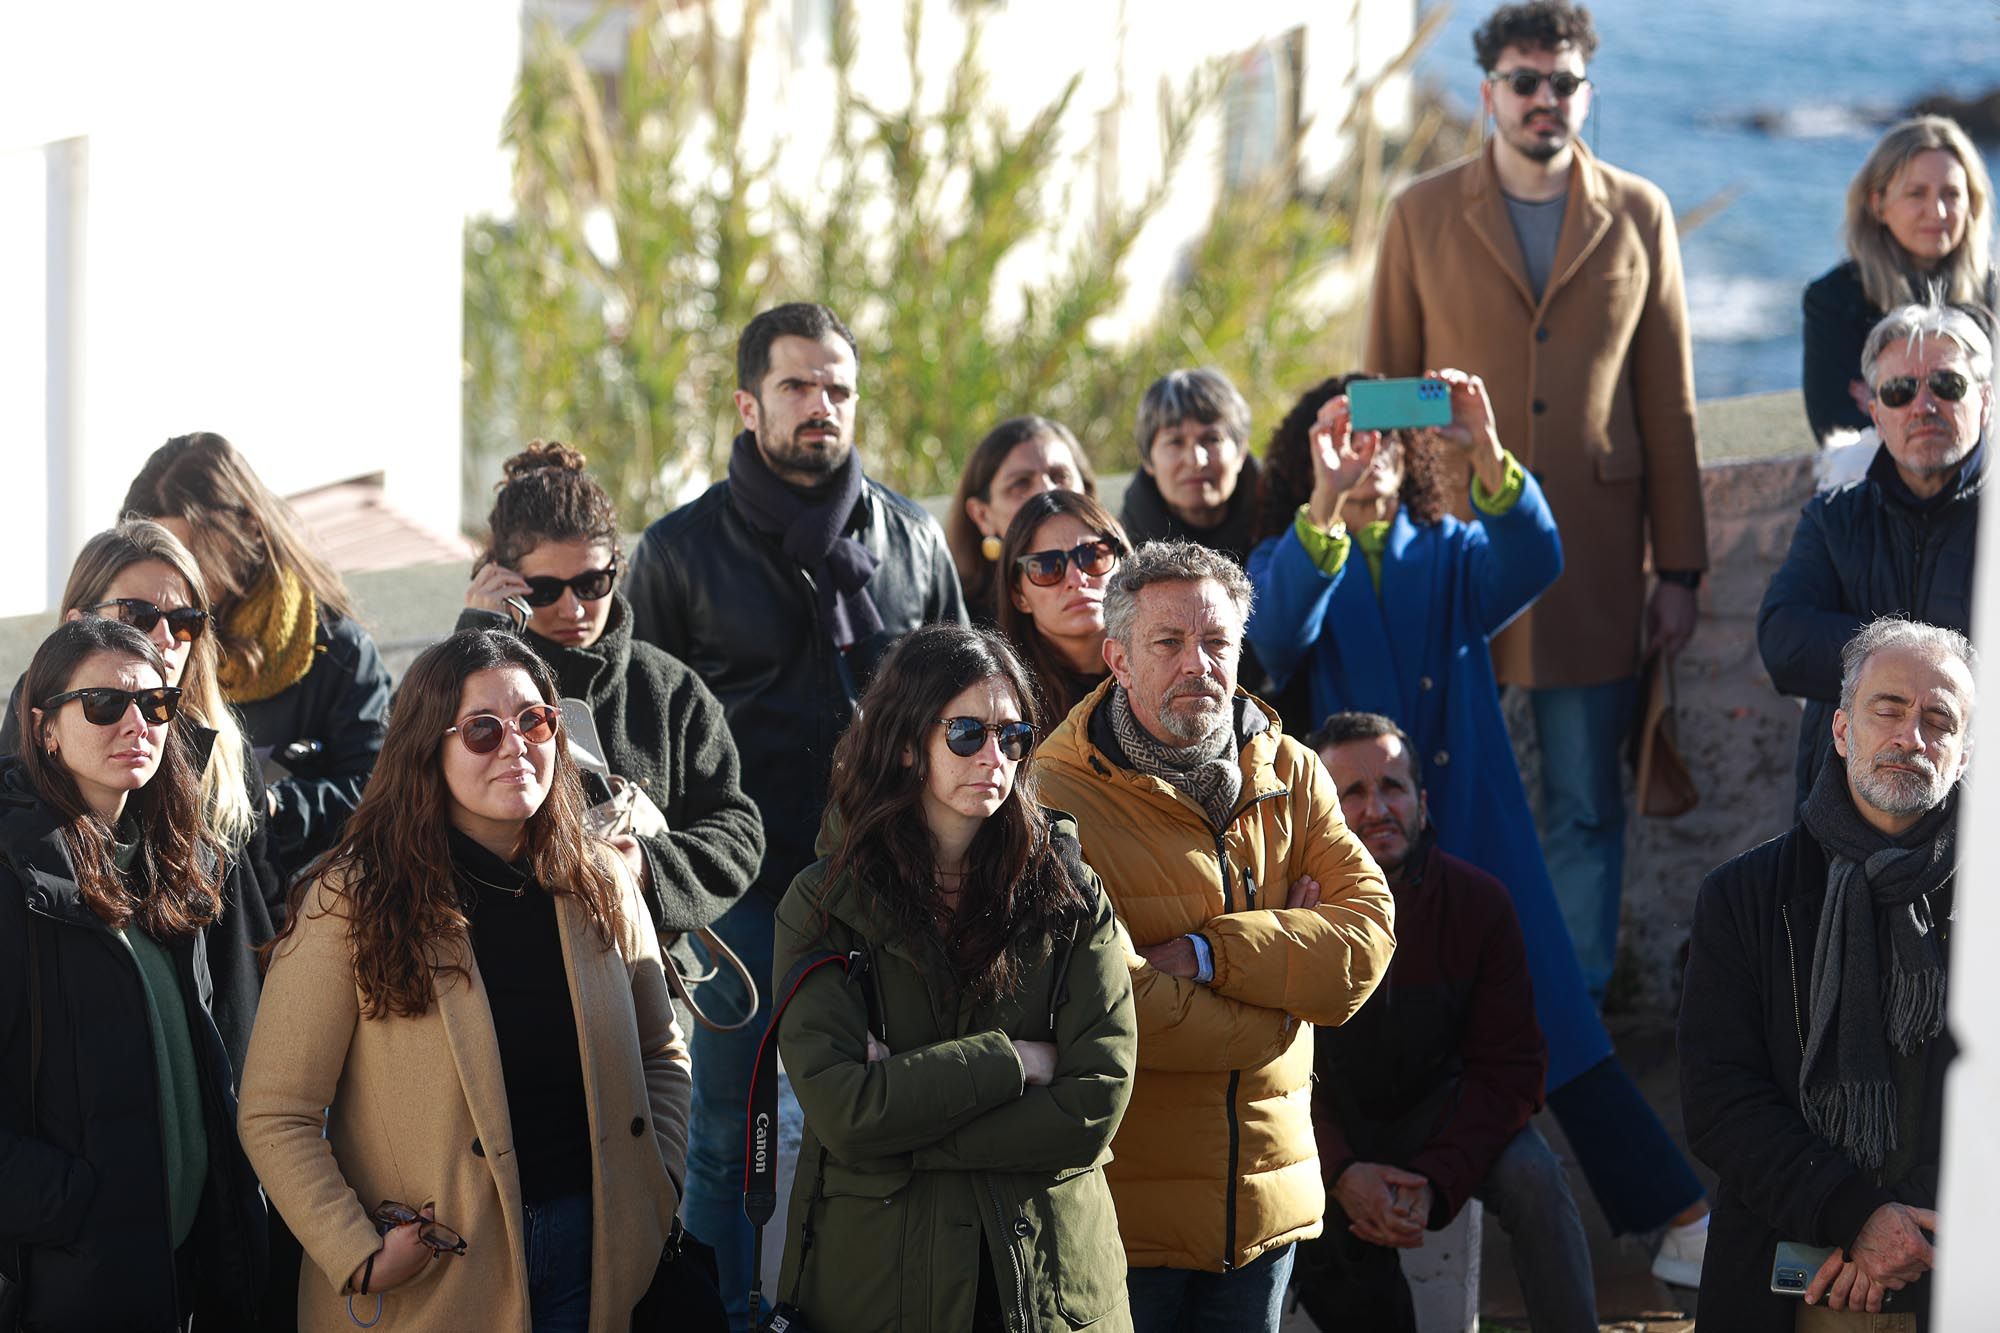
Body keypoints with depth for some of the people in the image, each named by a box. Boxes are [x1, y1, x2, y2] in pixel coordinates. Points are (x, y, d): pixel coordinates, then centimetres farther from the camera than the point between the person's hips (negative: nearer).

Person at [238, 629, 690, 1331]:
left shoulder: (601, 885, 3)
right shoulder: (354, 903, -11)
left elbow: (659, 1055, 17)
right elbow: (276, 1116, -11)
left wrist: (659, 1189, 1)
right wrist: (360, 1259, -18)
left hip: (591, 1257, 4)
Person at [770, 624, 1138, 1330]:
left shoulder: (1072, 895, 0)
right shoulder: (824, 903, -3)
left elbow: (1097, 1104, -11)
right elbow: (842, 1111, -15)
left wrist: (902, 1105, -15)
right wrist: (1013, 1061, -14)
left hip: (1055, 1276, 1)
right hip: (874, 1274, -1)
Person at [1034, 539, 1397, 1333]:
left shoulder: (1288, 775, 7)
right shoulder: (1059, 798, -13)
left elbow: (1367, 933, -7)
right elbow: (1114, 1006, -21)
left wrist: (1208, 954, -18)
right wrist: (1285, 974, -9)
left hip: (1267, 1199, 5)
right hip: (1123, 1207, -5)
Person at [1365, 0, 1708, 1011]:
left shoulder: (1638, 217, 6)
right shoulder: (1422, 216, 4)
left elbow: (1668, 405, 7)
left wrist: (1679, 570, 4)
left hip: (1592, 556, 1)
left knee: (1586, 810, 4)